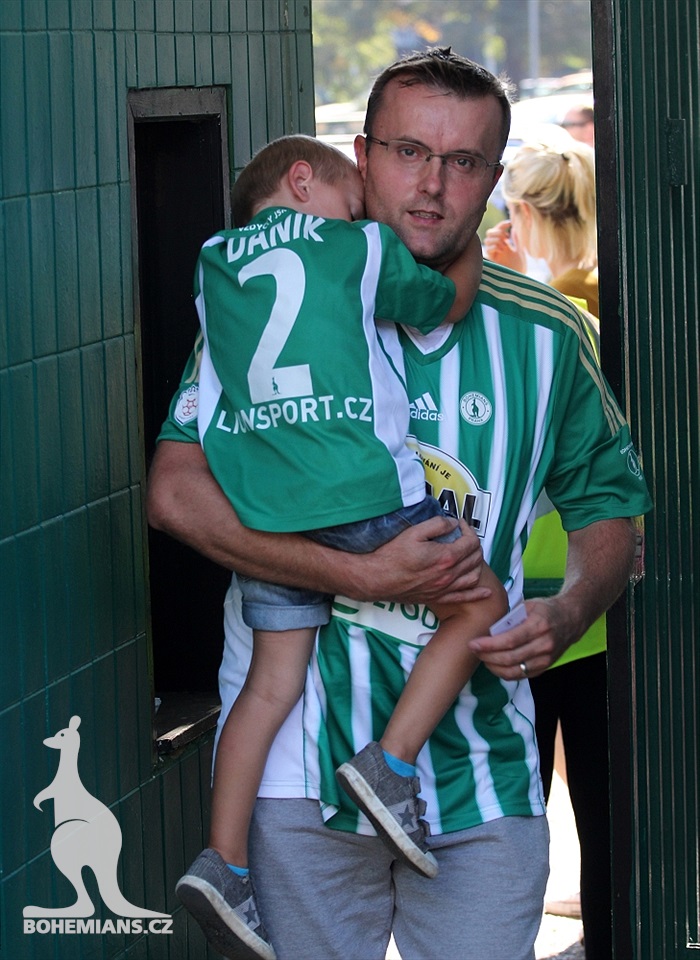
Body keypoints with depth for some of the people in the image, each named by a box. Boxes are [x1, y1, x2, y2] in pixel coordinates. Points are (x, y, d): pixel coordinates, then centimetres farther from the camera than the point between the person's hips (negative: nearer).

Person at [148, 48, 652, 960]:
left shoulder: (545, 334, 6)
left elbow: (606, 505, 17)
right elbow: (177, 494, -13)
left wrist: (567, 613, -5)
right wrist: (362, 574, -20)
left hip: (480, 761, 2)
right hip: (302, 760, -2)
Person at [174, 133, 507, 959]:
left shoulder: (213, 263, 18)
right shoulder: (361, 247, 5)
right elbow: (448, 304, 19)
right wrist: (468, 256, 36)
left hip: (263, 512, 5)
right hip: (364, 496, -5)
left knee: (270, 685, 10)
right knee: (479, 606, 10)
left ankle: (222, 861, 5)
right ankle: (391, 764, -3)